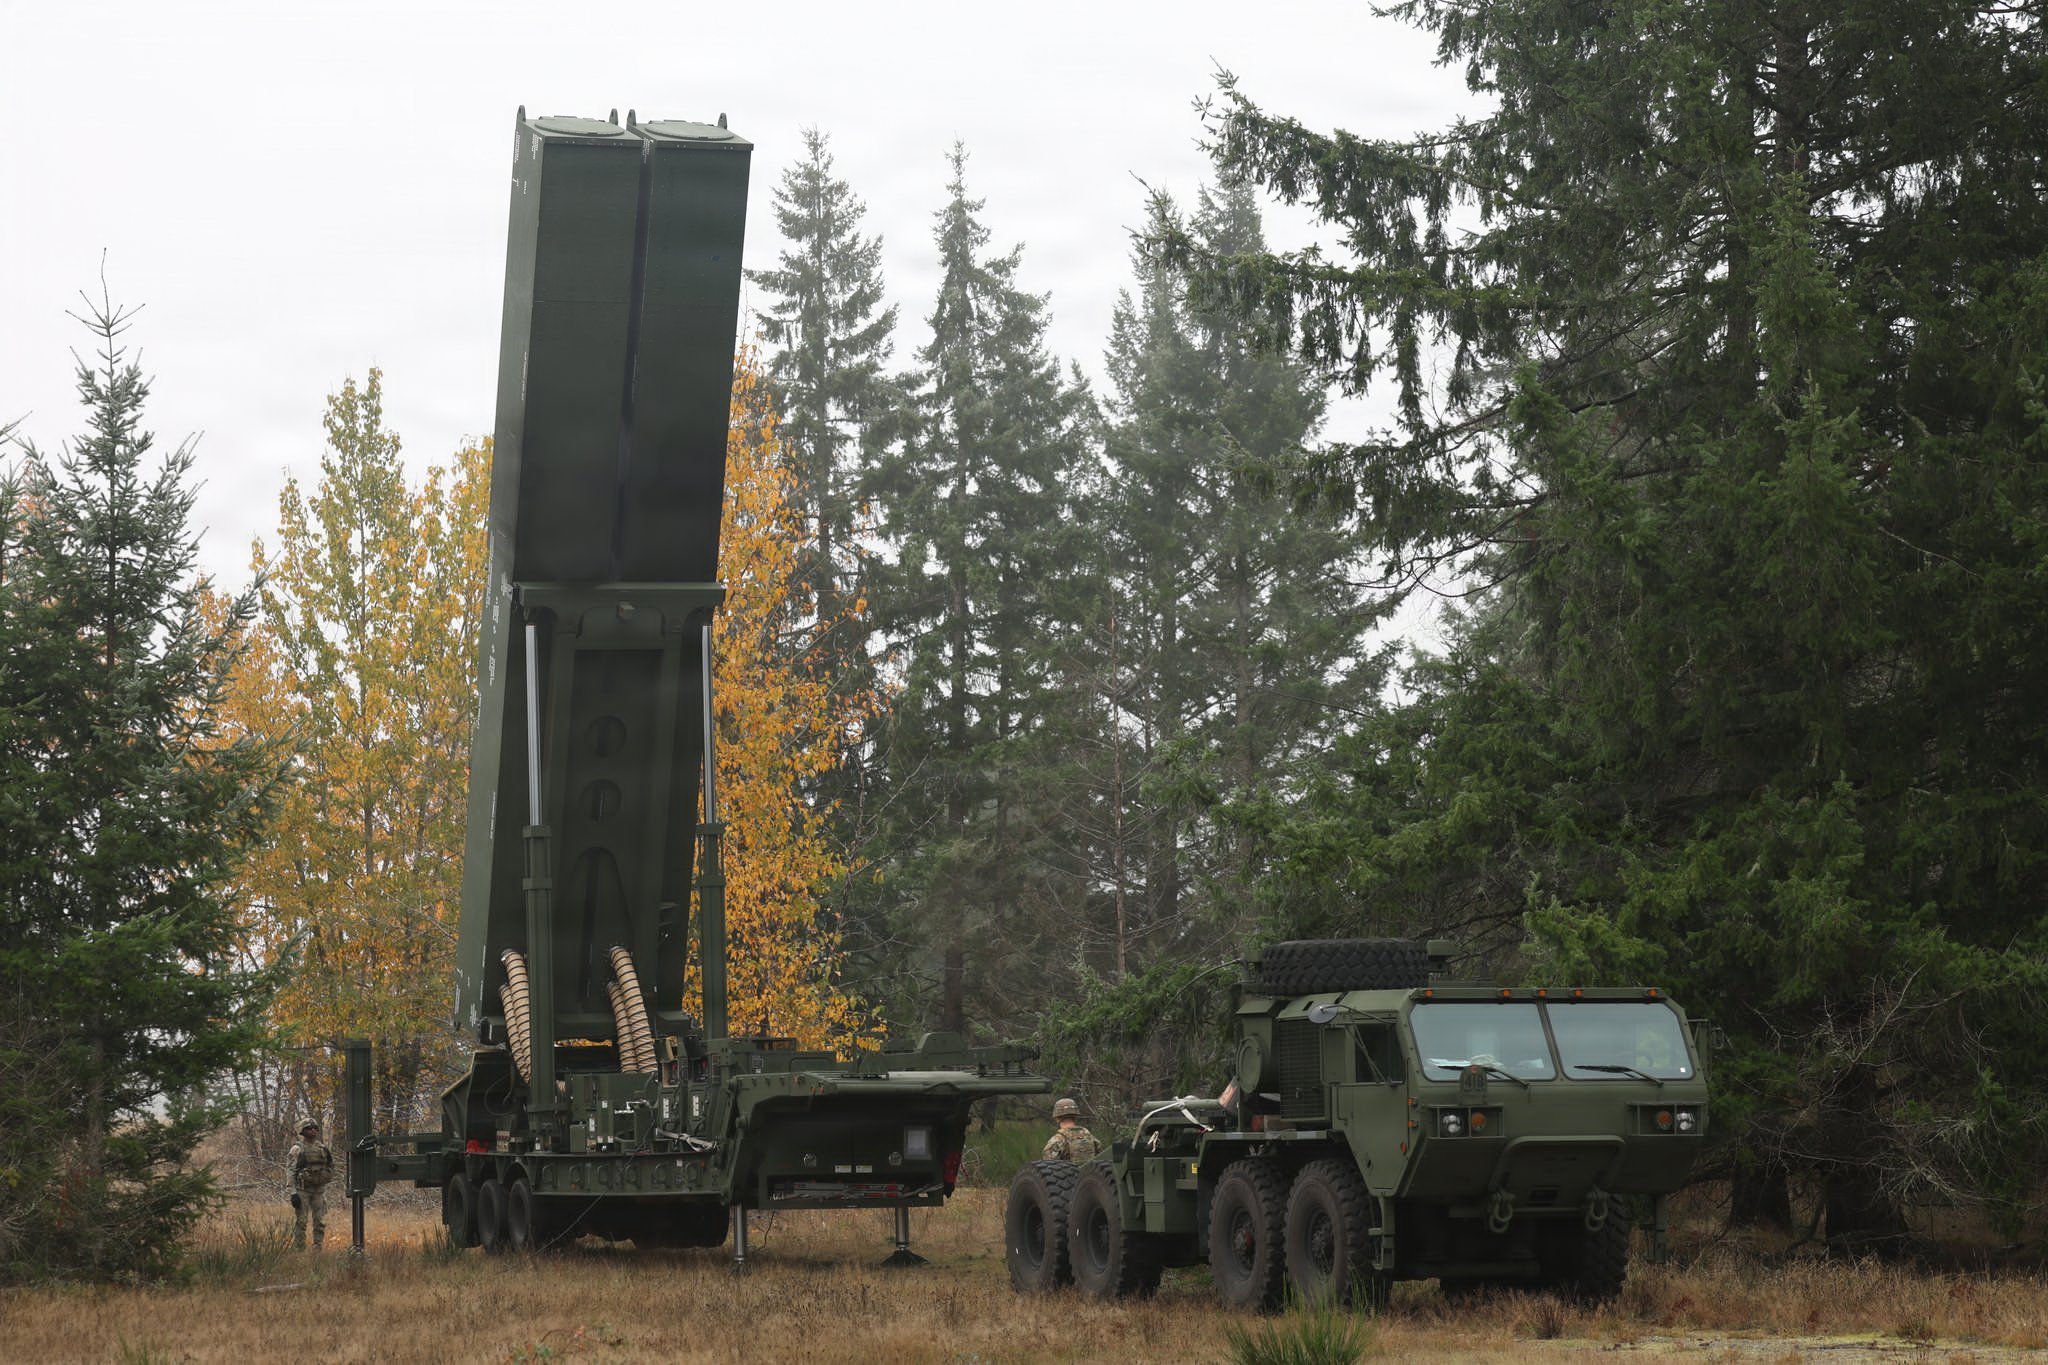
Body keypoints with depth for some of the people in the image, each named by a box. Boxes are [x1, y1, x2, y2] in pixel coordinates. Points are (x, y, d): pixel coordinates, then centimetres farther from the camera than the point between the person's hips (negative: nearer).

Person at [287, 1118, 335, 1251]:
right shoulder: (297, 1149, -5)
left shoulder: (322, 1147, 10)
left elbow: (330, 1168, 20)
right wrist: (293, 1193, -16)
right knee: (300, 1222, -4)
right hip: (302, 1190, -5)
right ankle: (299, 1250, 1)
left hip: (319, 1189, 5)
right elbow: (291, 1172, -10)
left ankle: (317, 1250, 9)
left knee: (320, 1221, 3)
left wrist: (330, 1158, 0)